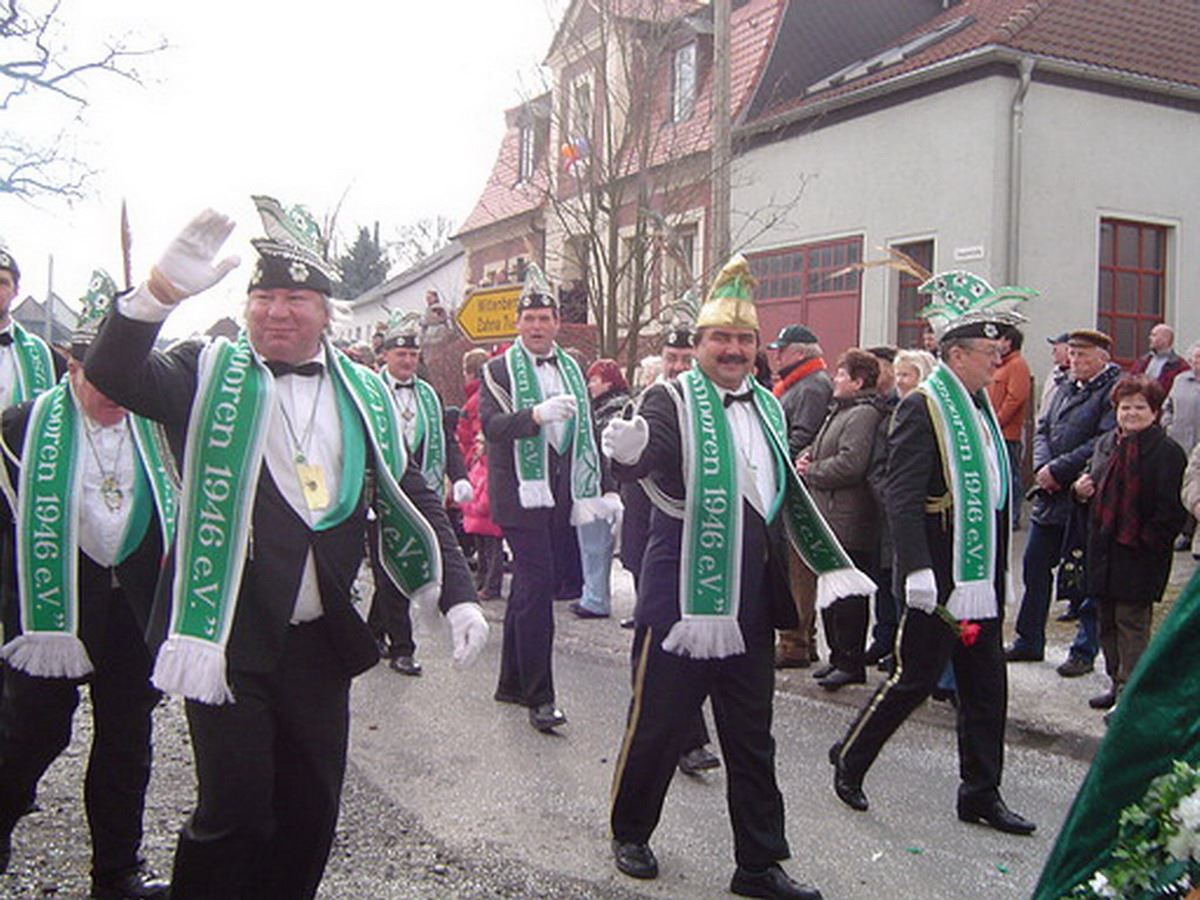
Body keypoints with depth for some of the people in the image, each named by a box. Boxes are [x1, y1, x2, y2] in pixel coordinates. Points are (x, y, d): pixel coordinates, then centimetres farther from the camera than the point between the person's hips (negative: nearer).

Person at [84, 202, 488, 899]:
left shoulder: (364, 395, 7)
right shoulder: (209, 375, 0)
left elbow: (413, 500, 8)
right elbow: (114, 376, -17)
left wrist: (459, 597, -1)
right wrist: (160, 292, -33)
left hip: (320, 640, 4)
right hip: (228, 637, -4)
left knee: (311, 813, 15)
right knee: (235, 812, -1)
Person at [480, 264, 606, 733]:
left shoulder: (572, 370, 15)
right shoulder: (499, 371, -2)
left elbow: (585, 434, 17)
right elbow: (492, 426, -17)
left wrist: (590, 492, 10)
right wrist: (536, 415, -34)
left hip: (559, 495, 6)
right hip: (522, 495, -6)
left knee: (528, 587, 14)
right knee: (537, 587, -11)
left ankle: (512, 682, 26)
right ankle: (539, 695, -4)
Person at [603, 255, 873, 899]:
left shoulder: (767, 407, 13)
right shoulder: (672, 400, -7)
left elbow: (786, 494, 21)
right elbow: (644, 458, -25)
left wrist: (829, 565, 17)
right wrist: (628, 450, -49)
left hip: (750, 603, 6)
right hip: (679, 598, -6)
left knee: (752, 741, 13)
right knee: (657, 724, 7)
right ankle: (630, 834, 30)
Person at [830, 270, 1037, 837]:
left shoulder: (979, 406, 13)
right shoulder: (923, 407, -13)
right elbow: (902, 497, -20)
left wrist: (999, 569, 18)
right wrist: (917, 570, -26)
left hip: (980, 574, 9)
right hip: (939, 576, -8)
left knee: (986, 686, 12)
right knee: (916, 677, 1)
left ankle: (980, 794, 23)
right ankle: (849, 759, 22)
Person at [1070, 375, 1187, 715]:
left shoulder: (1167, 452, -10)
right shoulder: (1106, 444, 12)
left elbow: (1173, 509, -15)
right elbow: (1095, 488, 25)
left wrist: (1147, 541, -18)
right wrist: (1081, 489, 2)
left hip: (1140, 556, -7)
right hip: (1104, 549, 7)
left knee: (1132, 621, -5)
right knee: (1107, 620, 14)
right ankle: (1117, 683, 28)